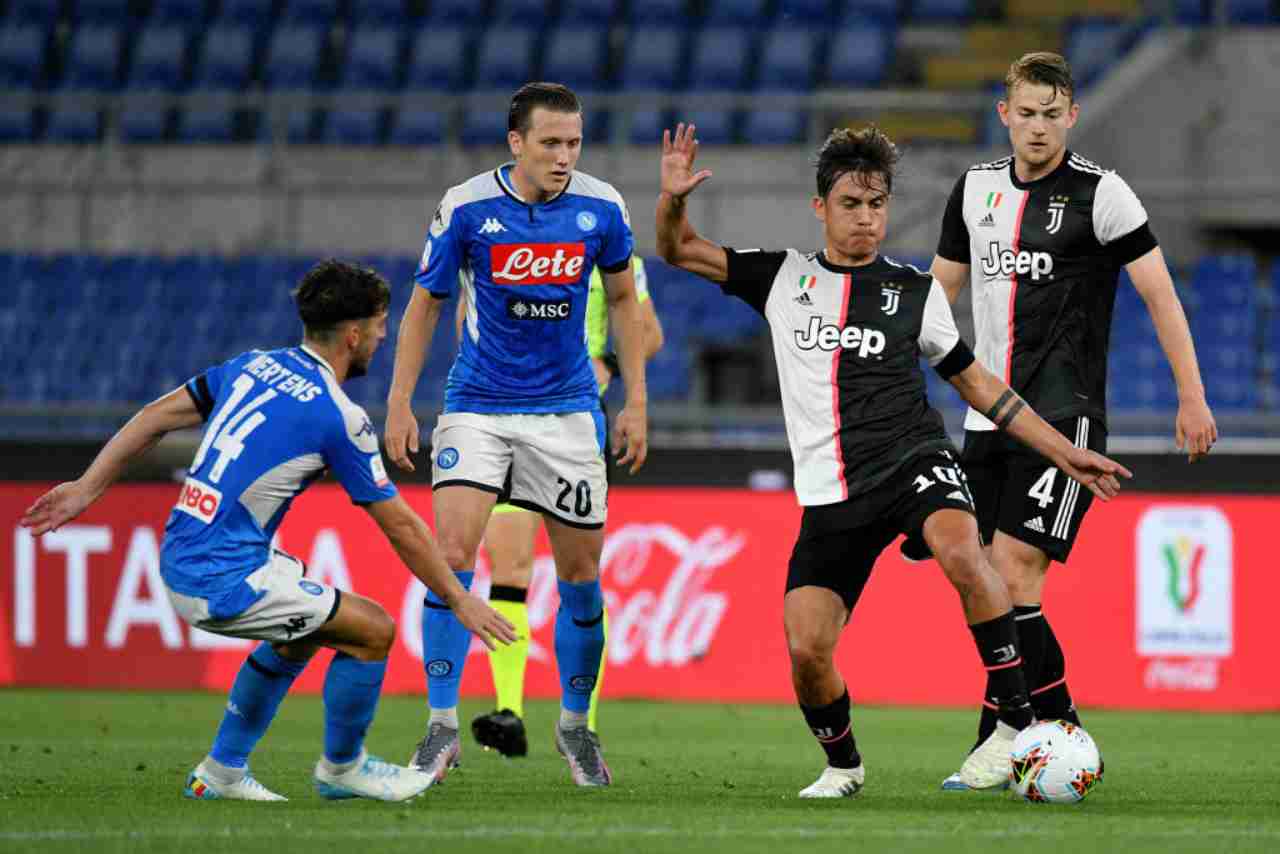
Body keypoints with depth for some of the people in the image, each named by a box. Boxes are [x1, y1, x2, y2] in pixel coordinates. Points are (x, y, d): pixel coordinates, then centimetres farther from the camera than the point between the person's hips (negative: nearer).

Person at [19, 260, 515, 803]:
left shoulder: (254, 366, 9)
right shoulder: (340, 417, -12)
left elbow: (157, 416, 11)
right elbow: (401, 528, -6)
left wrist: (87, 488, 17)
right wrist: (460, 601, 5)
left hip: (179, 561, 9)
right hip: (223, 581, -9)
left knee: (306, 628, 28)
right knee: (374, 631, -1)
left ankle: (222, 772, 31)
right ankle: (341, 768, 20)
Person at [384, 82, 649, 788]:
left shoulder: (600, 207, -6)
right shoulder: (466, 207, -10)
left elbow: (622, 298, 9)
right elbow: (425, 304, 1)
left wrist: (636, 400, 6)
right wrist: (399, 402, -2)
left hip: (565, 409, 2)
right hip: (477, 405, -2)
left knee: (580, 571, 4)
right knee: (452, 551, -17)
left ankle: (575, 723, 23)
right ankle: (442, 724, -11)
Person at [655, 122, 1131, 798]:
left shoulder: (914, 292, 9)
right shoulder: (783, 278, 12)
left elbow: (975, 383, 16)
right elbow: (679, 252, 13)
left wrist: (1064, 452, 13)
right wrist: (673, 198, -9)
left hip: (914, 459, -2)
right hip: (832, 498, 2)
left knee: (961, 553, -35)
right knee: (806, 651, -11)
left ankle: (1016, 721, -27)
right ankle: (842, 766, 18)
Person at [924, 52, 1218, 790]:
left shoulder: (1100, 194, -6)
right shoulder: (977, 189, 10)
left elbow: (1160, 292, -5)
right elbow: (939, 292, 20)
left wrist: (1192, 398, -9)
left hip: (1064, 418, -6)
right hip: (989, 418, 6)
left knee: (1013, 574, -14)